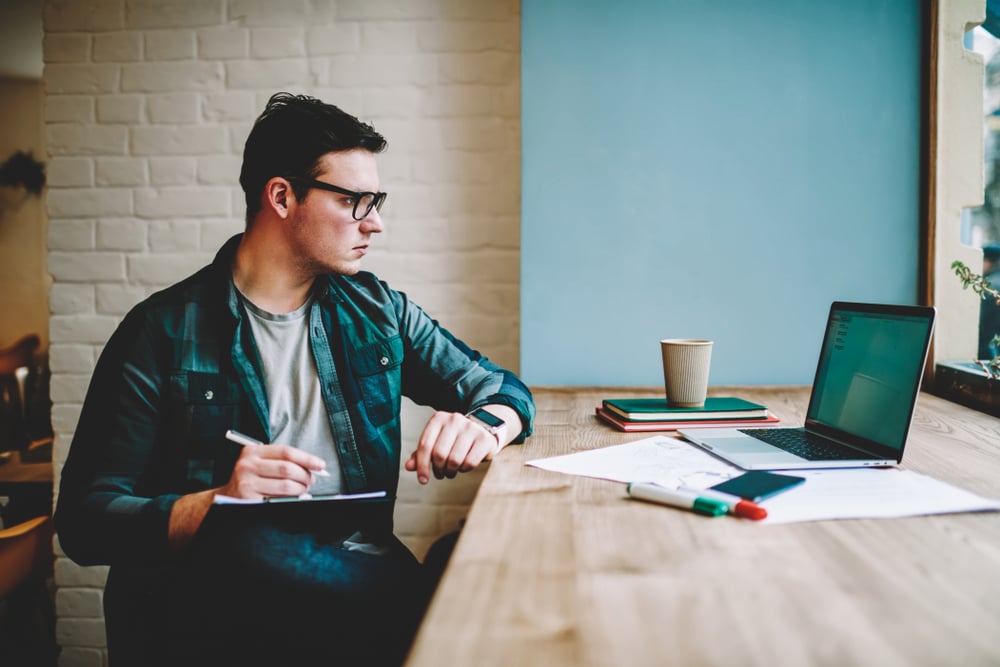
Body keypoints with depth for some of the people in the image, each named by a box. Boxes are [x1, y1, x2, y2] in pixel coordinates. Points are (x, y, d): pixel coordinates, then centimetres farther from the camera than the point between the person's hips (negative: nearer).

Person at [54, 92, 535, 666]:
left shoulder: (377, 311, 12)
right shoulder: (164, 333, -1)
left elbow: (502, 388, 19)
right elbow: (84, 519, -2)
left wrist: (484, 426, -5)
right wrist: (215, 504, -21)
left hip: (353, 577, 2)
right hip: (208, 600, -1)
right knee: (252, 546, -37)